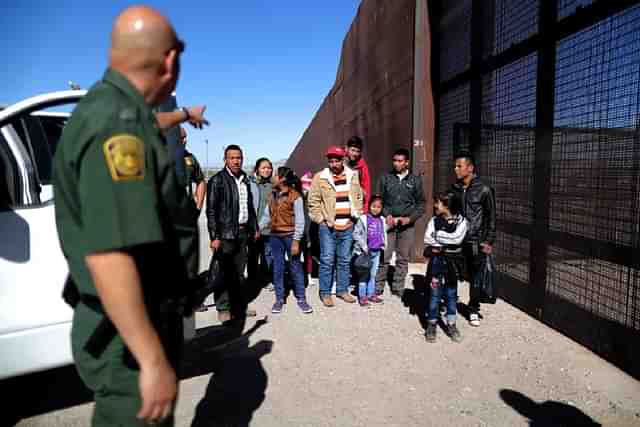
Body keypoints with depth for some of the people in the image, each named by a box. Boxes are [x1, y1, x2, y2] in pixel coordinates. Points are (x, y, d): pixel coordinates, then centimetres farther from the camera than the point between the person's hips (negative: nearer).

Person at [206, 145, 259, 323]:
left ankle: (240, 305, 22)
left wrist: (255, 228, 18)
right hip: (225, 234, -6)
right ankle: (223, 309, 11)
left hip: (243, 233, 6)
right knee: (224, 273, -1)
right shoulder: (217, 180, -6)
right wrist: (214, 236, -15)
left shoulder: (245, 179, 14)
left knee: (239, 272, 12)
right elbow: (211, 211, -9)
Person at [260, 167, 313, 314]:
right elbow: (267, 215, 16)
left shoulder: (295, 196, -10)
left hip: (290, 236, -5)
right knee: (278, 268, 10)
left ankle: (301, 299, 15)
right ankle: (279, 299, 20)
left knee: (296, 267, 4)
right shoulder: (273, 194, 9)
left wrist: (296, 241, -14)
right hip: (275, 236, 5)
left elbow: (300, 220, -11)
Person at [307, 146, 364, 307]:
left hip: (348, 227, 4)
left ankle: (342, 290, 27)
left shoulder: (353, 176, 5)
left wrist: (356, 215, 6)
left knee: (345, 261, 13)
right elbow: (313, 201, -3)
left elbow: (359, 197, 13)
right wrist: (320, 220, -7)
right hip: (328, 227, -3)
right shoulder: (320, 177, -5)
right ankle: (325, 292, 15)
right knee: (327, 261, 2)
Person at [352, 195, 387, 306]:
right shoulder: (363, 219, -11)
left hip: (377, 251, 5)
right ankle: (362, 296, 9)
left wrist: (383, 246, 7)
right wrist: (364, 247, -16)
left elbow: (384, 234, 16)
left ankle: (371, 294, 26)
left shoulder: (382, 220, 5)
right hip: (365, 251, -5)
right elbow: (356, 233, -13)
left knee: (373, 274, 15)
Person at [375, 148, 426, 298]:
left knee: (403, 259, 6)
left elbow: (421, 204, 8)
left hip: (407, 225, 1)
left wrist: (410, 218, -6)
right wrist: (387, 215, -8)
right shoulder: (385, 178, 6)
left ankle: (398, 290, 17)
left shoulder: (415, 180, 7)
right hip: (388, 223, -1)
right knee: (383, 257, -4)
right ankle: (378, 288, 6)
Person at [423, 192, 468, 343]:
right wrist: (448, 243, -16)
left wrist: (438, 235, -12)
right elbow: (427, 240, -9)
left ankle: (451, 325, 24)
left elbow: (457, 238, -18)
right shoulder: (434, 220, 1)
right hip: (437, 261, 0)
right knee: (435, 294, 3)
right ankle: (431, 325, 15)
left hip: (452, 263, 0)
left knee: (451, 295, 11)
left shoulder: (461, 221, -3)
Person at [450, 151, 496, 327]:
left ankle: (474, 310, 22)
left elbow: (491, 217, -1)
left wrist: (489, 241, -5)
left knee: (476, 277, 6)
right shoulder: (454, 189, 7)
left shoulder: (484, 190, -4)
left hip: (476, 242, -3)